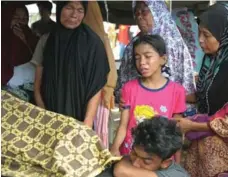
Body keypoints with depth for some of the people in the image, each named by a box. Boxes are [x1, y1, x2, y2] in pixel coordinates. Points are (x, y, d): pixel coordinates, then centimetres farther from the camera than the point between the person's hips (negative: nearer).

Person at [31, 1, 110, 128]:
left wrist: (87, 125, -17)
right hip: (50, 119, 2)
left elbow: (96, 88, -10)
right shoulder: (46, 40, 0)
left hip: (80, 120, -2)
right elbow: (38, 86, 3)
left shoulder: (92, 42, -8)